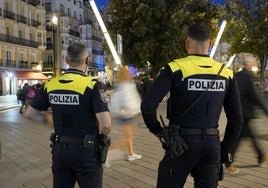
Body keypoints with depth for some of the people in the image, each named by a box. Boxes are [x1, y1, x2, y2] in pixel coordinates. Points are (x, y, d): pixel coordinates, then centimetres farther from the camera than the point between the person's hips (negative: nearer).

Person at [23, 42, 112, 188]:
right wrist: (102, 135, -3)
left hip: (60, 149, 5)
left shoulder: (51, 85, -3)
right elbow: (106, 125, -25)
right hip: (86, 150, -4)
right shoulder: (92, 85, -17)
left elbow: (29, 114, 6)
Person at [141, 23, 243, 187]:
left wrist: (157, 130, 0)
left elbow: (148, 105, -18)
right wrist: (225, 151, 15)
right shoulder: (226, 73, 3)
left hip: (181, 144, -4)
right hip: (212, 144, 4)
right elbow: (237, 119, 5)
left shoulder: (176, 69, -10)